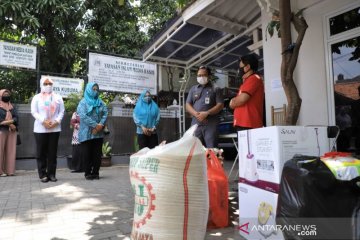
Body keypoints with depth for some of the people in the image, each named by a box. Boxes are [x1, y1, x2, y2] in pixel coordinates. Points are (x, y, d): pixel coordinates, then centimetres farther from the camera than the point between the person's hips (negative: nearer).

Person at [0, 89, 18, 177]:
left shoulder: (11, 106, 16)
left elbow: (16, 117, 3)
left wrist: (8, 121, -14)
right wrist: (10, 124, -15)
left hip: (11, 131, 5)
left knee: (10, 150, 4)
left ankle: (9, 170, 8)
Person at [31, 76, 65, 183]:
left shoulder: (58, 97, 12)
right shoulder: (37, 97, 8)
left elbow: (62, 111, 6)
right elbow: (34, 112, 1)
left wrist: (57, 121, -10)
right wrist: (43, 121, -14)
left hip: (55, 128, 1)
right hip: (40, 129, -1)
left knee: (52, 152, 3)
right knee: (41, 152, 1)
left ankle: (51, 174, 9)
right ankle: (43, 174, 9)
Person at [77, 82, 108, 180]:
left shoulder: (100, 102, 13)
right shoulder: (83, 102, 1)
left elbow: (105, 113, 3)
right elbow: (83, 116, -13)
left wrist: (101, 124, -14)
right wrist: (95, 125, -18)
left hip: (98, 133, 3)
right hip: (86, 134, -3)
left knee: (97, 154, 5)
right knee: (87, 154, 2)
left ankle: (95, 173, 16)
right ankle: (88, 173, 15)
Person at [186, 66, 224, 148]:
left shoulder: (215, 89, 7)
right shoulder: (193, 89, 17)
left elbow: (220, 105, -2)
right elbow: (188, 105, 12)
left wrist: (206, 113, -14)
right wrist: (196, 114, -8)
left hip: (211, 124, -3)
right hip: (196, 123, 3)